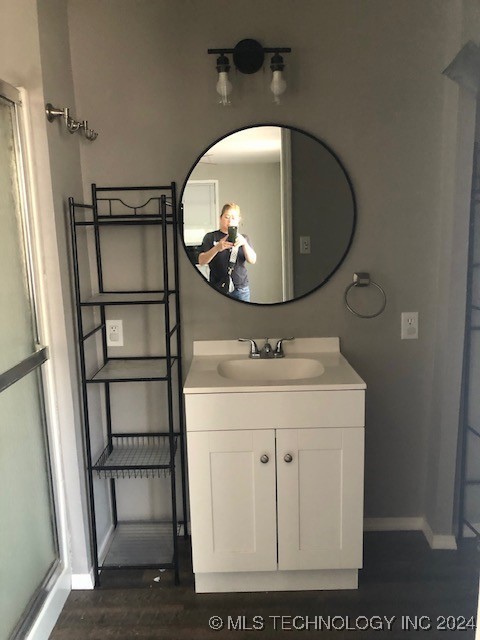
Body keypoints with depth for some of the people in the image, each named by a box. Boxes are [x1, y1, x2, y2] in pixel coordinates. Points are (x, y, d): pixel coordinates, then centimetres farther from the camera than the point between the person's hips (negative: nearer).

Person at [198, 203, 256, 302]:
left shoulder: (243, 238, 13)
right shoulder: (211, 237, 6)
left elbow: (252, 260, -2)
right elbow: (201, 261, -6)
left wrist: (244, 243, -21)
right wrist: (217, 248, -25)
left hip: (241, 289, 2)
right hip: (218, 289, -2)